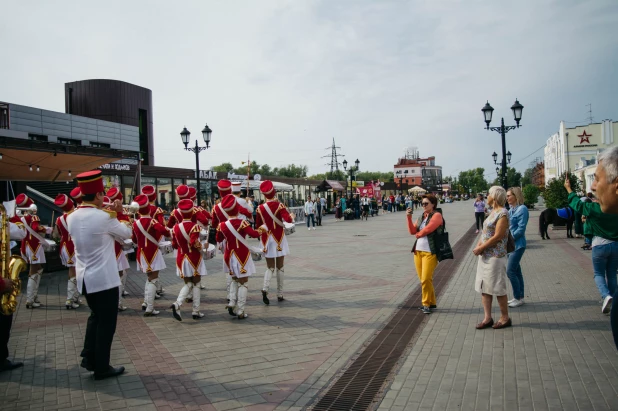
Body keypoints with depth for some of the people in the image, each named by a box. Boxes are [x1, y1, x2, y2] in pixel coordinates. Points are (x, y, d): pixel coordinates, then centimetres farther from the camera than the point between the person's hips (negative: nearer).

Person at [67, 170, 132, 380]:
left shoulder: (72, 217, 2)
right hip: (104, 278, -7)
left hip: (84, 278, 8)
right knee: (106, 322, 5)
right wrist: (115, 215, 10)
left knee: (96, 317, 24)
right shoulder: (103, 217, -19)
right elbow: (127, 233, -4)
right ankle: (102, 368, 14)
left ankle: (89, 358, 28)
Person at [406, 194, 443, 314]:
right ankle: (431, 302, 22)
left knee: (426, 279, -10)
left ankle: (426, 304, 2)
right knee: (423, 279, 10)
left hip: (430, 252, -7)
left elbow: (427, 229, -18)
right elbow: (412, 231, 5)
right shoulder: (421, 217, 16)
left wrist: (418, 234, 1)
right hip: (418, 251, 8)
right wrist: (409, 218, -5)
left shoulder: (437, 215, -6)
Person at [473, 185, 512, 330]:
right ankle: (488, 318, 16)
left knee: (497, 288, 1)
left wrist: (481, 247, -15)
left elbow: (497, 236, -20)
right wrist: (478, 245, -1)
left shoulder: (502, 213, -15)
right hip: (485, 255, 9)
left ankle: (505, 318, 16)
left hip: (495, 256, -9)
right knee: (484, 286, 10)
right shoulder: (493, 212, 13)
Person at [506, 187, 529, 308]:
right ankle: (519, 297, 21)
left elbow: (521, 229, -18)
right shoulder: (511, 209, 11)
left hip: (517, 245, -8)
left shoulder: (522, 209, -13)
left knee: (510, 271, -8)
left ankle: (518, 298, 4)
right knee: (516, 272, 13)